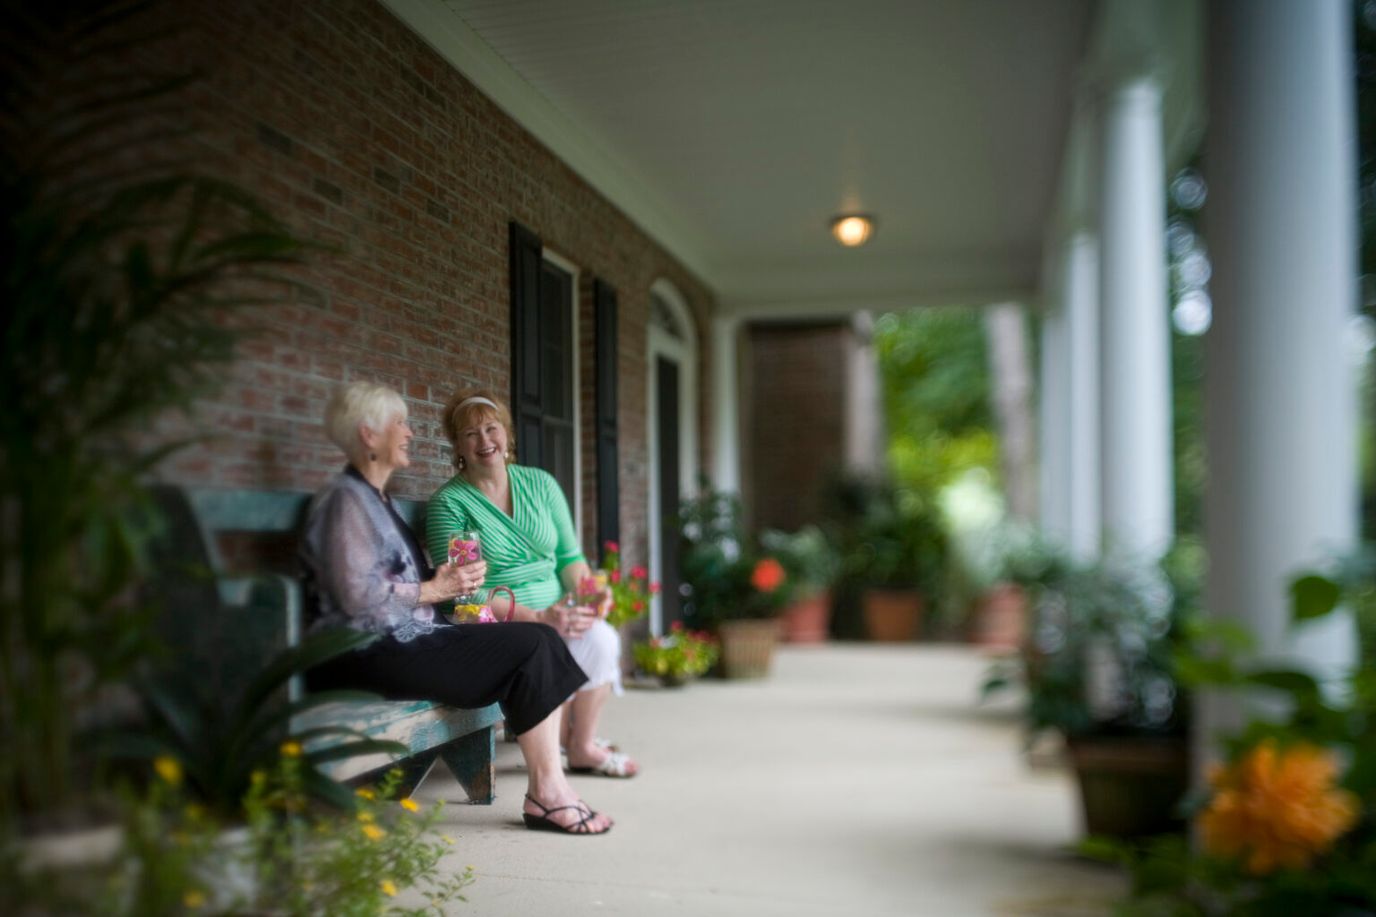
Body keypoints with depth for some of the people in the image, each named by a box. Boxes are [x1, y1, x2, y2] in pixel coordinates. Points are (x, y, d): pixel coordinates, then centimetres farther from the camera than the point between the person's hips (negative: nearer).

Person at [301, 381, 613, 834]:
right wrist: (434, 589, -11)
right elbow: (357, 594, -20)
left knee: (541, 639, -7)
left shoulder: (378, 499, 23)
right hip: (372, 650, -9)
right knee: (529, 648, -18)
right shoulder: (346, 499, -8)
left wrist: (452, 576, 7)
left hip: (407, 637, 9)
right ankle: (546, 790, -11)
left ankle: (548, 785, -15)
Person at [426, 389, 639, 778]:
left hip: (555, 616, 6)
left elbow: (569, 556, 12)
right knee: (593, 641, -26)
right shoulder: (448, 503, -6)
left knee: (603, 636, -22)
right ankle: (579, 748, -2)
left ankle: (581, 739, 0)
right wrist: (538, 616, -22)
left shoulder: (541, 483, 10)